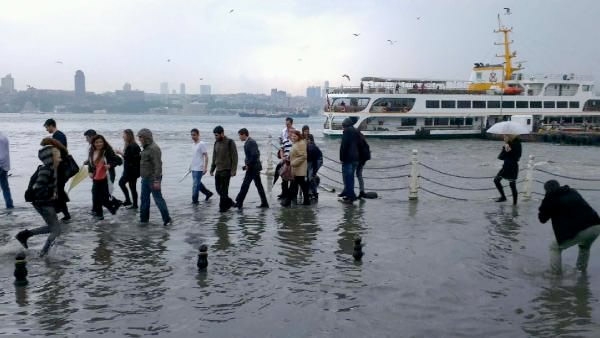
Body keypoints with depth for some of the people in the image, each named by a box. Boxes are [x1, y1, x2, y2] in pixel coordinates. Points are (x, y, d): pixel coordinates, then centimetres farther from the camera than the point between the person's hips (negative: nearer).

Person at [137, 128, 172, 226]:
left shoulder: (153, 148, -18)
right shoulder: (146, 148, 14)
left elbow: (157, 165, -23)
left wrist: (157, 180, -26)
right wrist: (143, 177, 20)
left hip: (152, 179, -10)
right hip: (145, 178, 10)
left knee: (158, 199, -6)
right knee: (144, 198, 14)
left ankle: (167, 219, 0)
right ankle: (144, 219, 23)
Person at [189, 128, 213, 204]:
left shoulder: (201, 144, -12)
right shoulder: (193, 144, 13)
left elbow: (206, 156, -14)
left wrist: (205, 168, -19)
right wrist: (191, 165, 21)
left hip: (199, 169, -8)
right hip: (193, 168, 8)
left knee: (196, 184, -7)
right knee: (198, 184, 14)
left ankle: (194, 200, 1)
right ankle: (208, 193, 30)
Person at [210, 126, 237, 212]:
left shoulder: (230, 142, -8)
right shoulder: (216, 143, 11)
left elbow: (234, 157, -10)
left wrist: (233, 170, -16)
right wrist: (212, 169, 15)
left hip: (226, 170, -7)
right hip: (218, 170, 7)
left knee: (224, 189, -5)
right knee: (218, 188, 7)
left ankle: (223, 207, 4)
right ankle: (229, 202, 22)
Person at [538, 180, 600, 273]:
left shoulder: (551, 199, 4)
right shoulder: (573, 192, 21)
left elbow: (542, 219, 13)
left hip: (578, 231, -5)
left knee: (555, 248, 18)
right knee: (585, 247, 38)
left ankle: (555, 273, 14)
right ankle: (582, 270, 42)